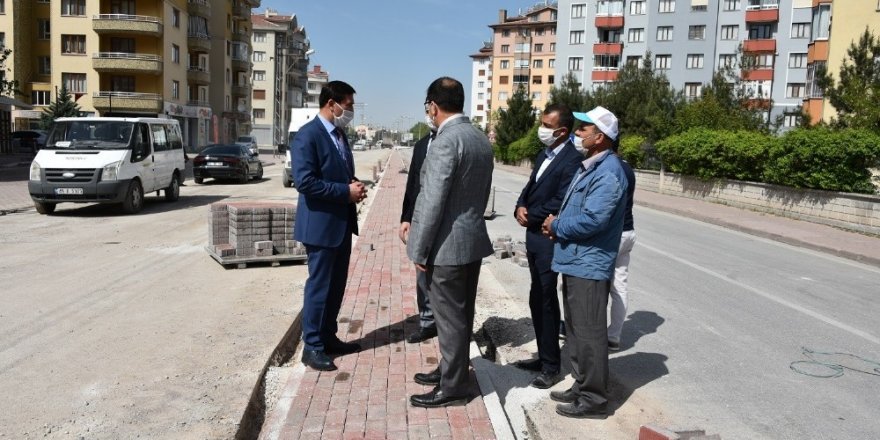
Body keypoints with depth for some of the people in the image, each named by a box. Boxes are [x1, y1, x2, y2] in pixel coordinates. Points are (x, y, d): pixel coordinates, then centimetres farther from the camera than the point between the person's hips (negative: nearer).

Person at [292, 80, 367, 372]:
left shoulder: (340, 134, 13)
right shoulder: (308, 135, -15)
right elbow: (305, 181, -23)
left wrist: (354, 187, 0)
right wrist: (346, 191, -19)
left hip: (342, 222, 9)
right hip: (321, 224, -9)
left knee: (337, 285, 15)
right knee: (319, 286, 0)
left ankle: (328, 337, 28)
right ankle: (312, 346, 12)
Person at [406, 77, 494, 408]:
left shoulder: (446, 141, -19)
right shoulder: (481, 139, 9)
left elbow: (433, 201, -21)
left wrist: (419, 250, -15)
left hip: (447, 244, -9)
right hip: (473, 239, 9)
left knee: (450, 316, 3)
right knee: (460, 313, 19)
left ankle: (452, 387, 15)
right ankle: (451, 369, 35)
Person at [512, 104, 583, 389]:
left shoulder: (572, 160, -17)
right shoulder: (544, 155, 13)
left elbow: (560, 202, -22)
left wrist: (530, 216, -11)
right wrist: (520, 207, -3)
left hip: (550, 239, -9)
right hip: (534, 236, 9)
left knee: (543, 301, -2)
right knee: (539, 300, 16)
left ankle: (551, 367, 11)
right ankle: (544, 356, 29)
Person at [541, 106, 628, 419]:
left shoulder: (608, 172, -17)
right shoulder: (588, 167, 15)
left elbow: (592, 220, -26)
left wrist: (557, 225, -11)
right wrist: (557, 225, 2)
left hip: (589, 266, -10)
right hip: (574, 261, 10)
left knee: (589, 333, -1)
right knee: (575, 330, 18)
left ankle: (594, 399, 10)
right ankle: (582, 386, 31)